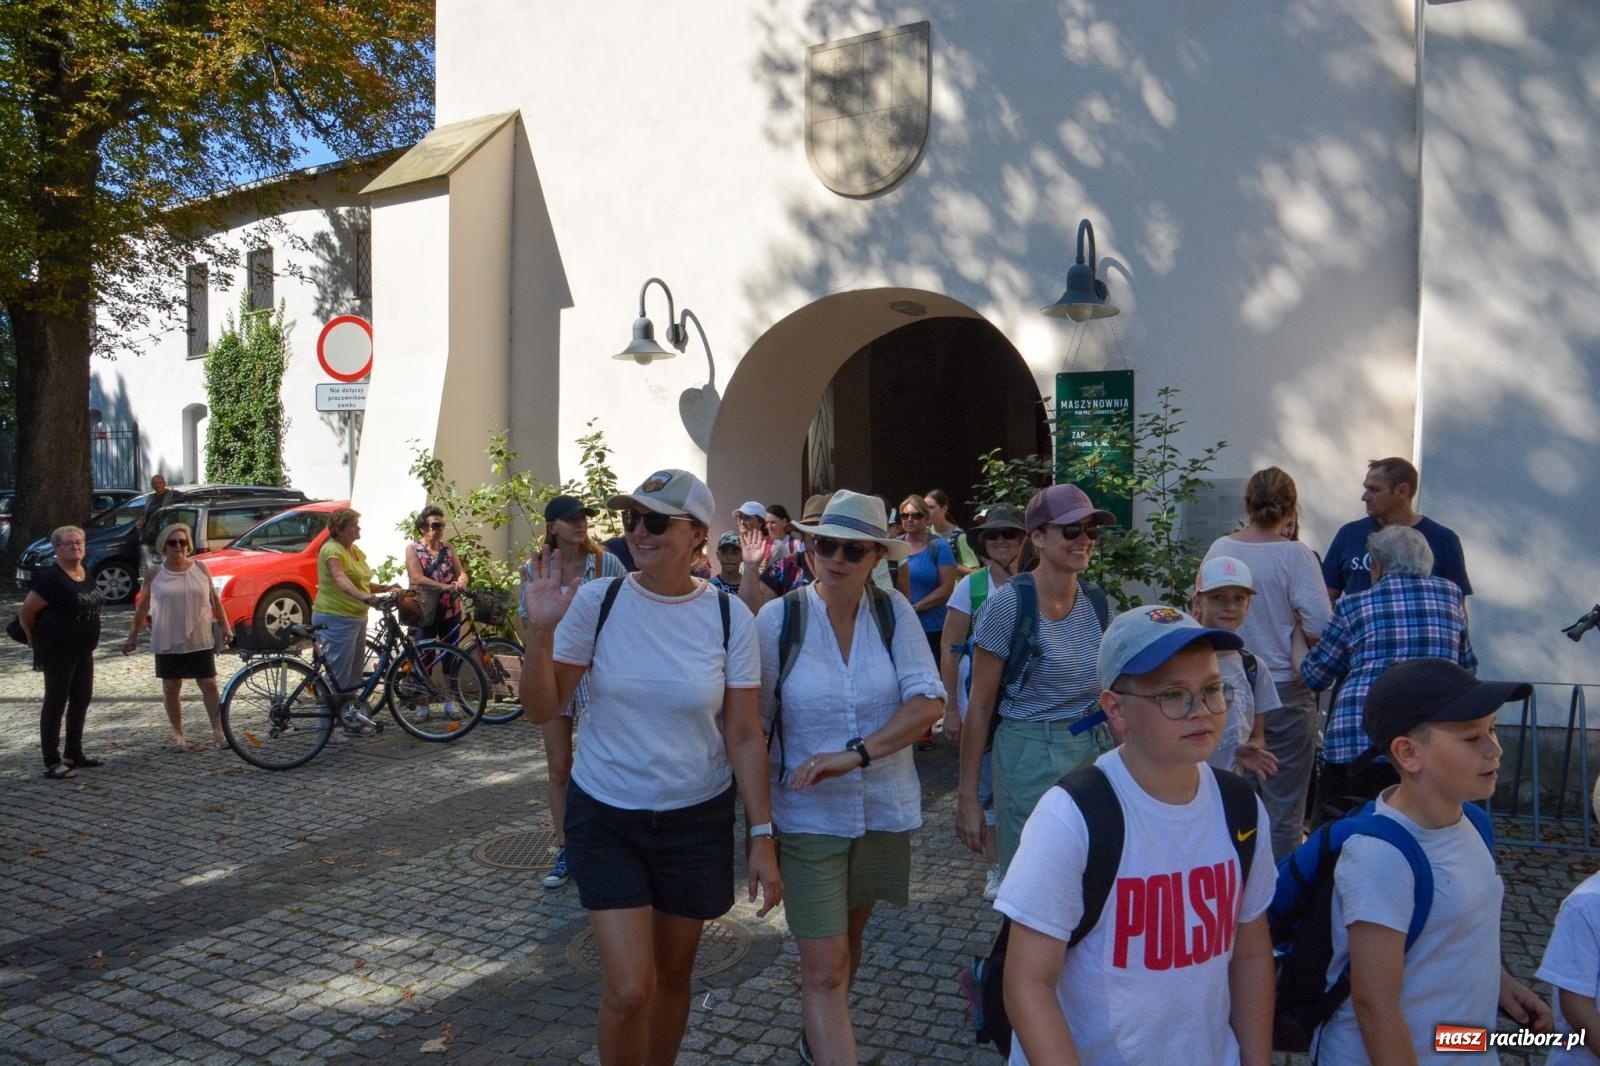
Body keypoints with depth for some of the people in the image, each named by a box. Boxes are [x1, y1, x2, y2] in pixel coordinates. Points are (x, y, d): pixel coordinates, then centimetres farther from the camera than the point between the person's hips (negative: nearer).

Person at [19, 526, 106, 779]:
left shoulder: (87, 573, 6)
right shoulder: (50, 578, -18)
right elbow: (25, 612, -13)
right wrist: (36, 639, 2)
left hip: (83, 649, 8)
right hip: (57, 650, -8)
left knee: (82, 699, 13)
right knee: (56, 702, -3)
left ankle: (75, 754, 25)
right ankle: (52, 763, 2)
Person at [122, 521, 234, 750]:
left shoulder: (200, 569, 1)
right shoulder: (155, 574, -1)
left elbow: (214, 600, 7)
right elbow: (142, 606, 6)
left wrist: (224, 626, 4)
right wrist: (133, 635, 6)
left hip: (200, 640, 0)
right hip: (168, 642, 0)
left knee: (209, 684, -1)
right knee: (171, 688, 7)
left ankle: (218, 732, 4)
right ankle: (178, 735, 19)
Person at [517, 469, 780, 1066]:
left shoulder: (729, 617, -9)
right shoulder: (595, 602, -10)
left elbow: (745, 735, -4)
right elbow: (542, 710, -7)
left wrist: (763, 837, -5)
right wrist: (539, 630, -23)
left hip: (696, 820, 1)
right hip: (605, 817, -1)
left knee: (673, 973, 16)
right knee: (629, 989, -7)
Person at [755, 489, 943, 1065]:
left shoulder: (894, 611, -6)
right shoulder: (779, 617, -11)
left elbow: (928, 700, -14)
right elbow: (755, 723, -4)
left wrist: (856, 754, -25)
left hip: (885, 809, 3)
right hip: (808, 816, -3)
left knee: (848, 937, 22)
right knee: (824, 968, -4)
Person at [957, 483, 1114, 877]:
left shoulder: (1095, 602, 3)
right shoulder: (1008, 604, -13)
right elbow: (980, 706, -11)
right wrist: (967, 797, -12)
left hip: (1093, 752, 6)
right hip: (1030, 756, -5)